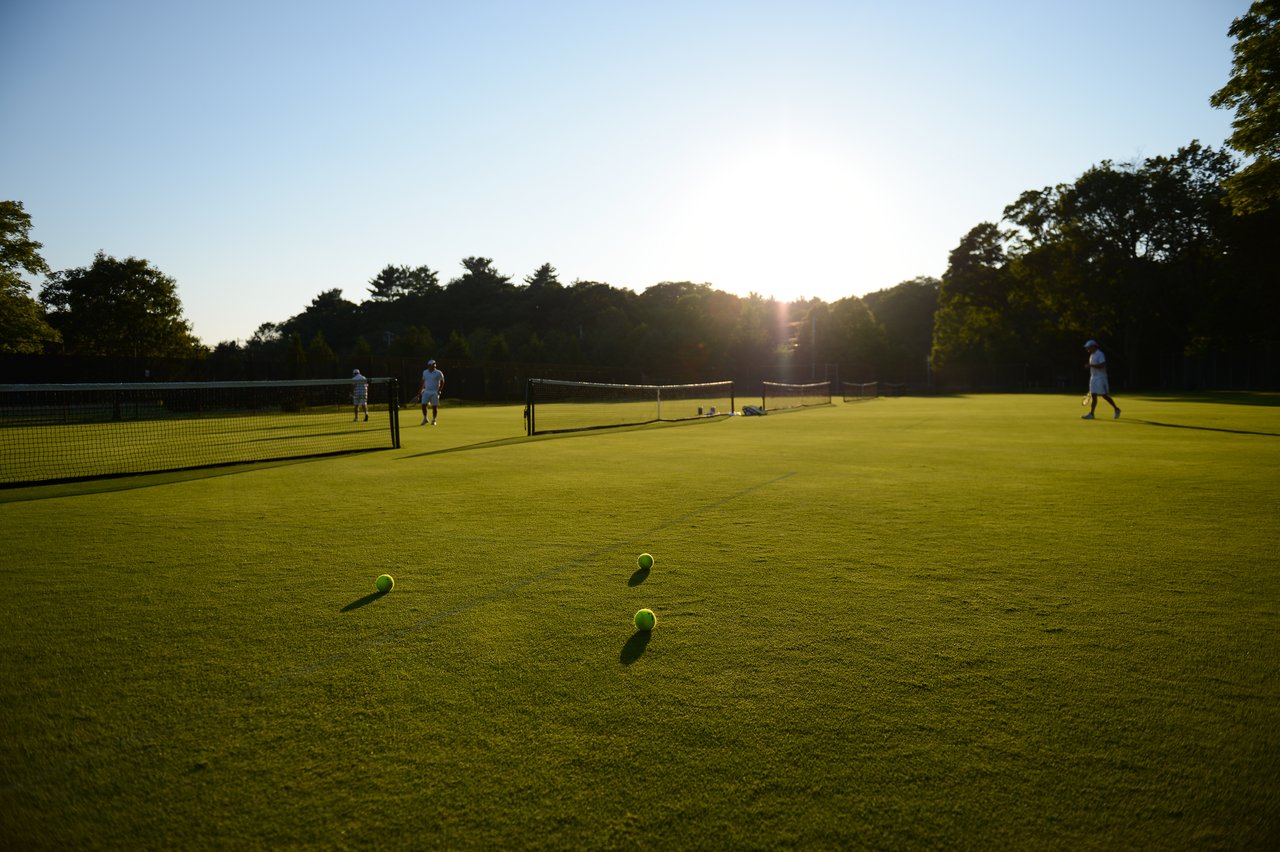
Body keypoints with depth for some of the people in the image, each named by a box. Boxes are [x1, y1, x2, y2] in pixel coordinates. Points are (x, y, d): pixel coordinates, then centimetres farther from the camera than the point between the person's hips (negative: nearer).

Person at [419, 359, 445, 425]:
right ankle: (425, 419, 10)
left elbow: (442, 381, 3)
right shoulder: (425, 372, 7)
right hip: (426, 391, 3)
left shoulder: (438, 373, -5)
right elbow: (423, 381, 17)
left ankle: (433, 420, 13)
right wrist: (421, 390, 12)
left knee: (434, 406, -1)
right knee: (423, 405, -6)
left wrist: (439, 390, -5)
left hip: (435, 392, -3)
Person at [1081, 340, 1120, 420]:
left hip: (1100, 378, -8)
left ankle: (1116, 409, 11)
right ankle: (1091, 414, -2)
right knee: (1093, 396, 2)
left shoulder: (1100, 354, -12)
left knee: (1104, 395, -5)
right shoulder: (1092, 355, 16)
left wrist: (1091, 365, -25)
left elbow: (1102, 365, -23)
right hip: (1093, 378, 8)